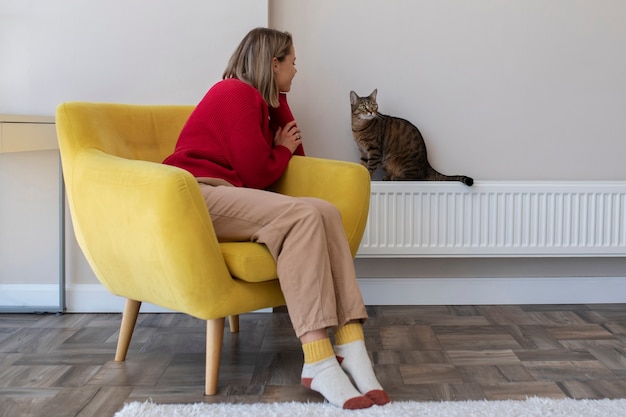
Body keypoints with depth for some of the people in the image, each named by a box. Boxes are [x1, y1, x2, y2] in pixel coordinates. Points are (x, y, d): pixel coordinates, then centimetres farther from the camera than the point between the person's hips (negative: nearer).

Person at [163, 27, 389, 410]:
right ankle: (318, 362, -37)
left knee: (326, 212, -15)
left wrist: (279, 103, 14)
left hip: (229, 196, 9)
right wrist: (283, 150, 9)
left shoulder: (266, 101, 22)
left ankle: (351, 348, -28)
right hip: (197, 193, -9)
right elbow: (258, 174, -11)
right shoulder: (238, 94, -7)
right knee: (303, 216, -30)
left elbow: (295, 156, 18)